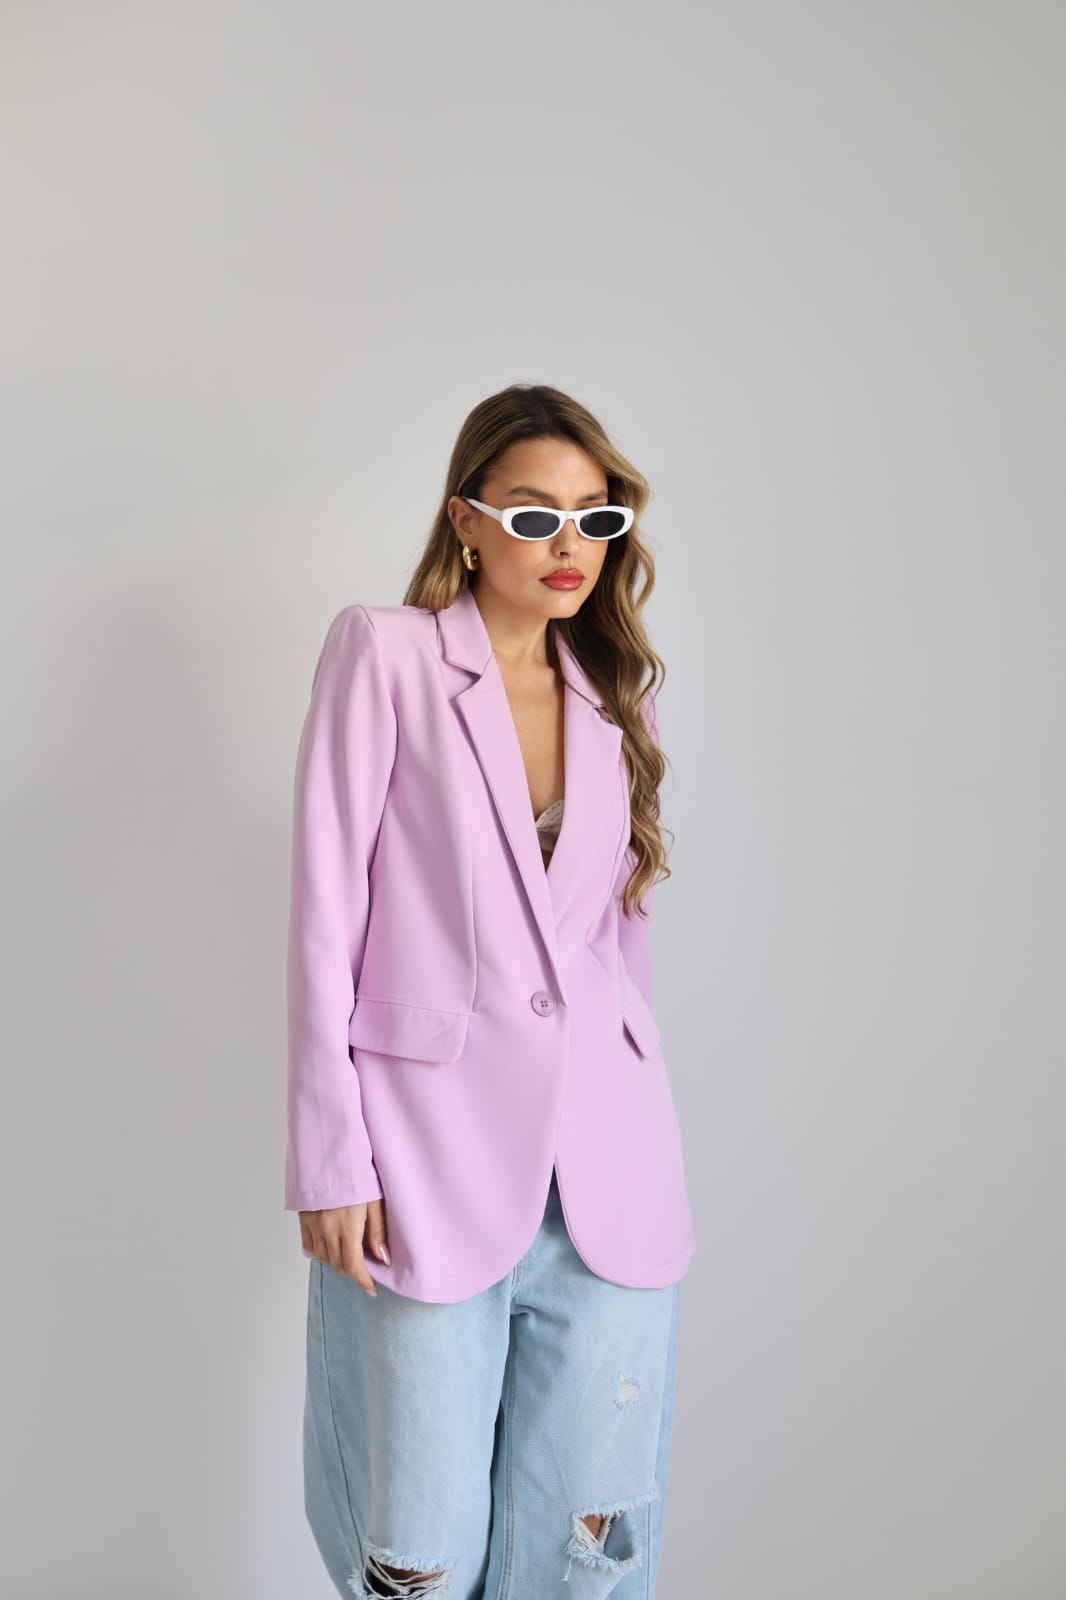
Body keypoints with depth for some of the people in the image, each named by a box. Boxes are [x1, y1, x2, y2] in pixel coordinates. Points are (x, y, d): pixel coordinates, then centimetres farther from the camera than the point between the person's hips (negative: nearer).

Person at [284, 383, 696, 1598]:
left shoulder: (615, 692, 13)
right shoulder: (383, 651, -2)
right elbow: (325, 916, -6)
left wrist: (629, 1119, 15)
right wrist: (330, 1162, -9)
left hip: (607, 1168, 5)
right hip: (431, 1164, -4)